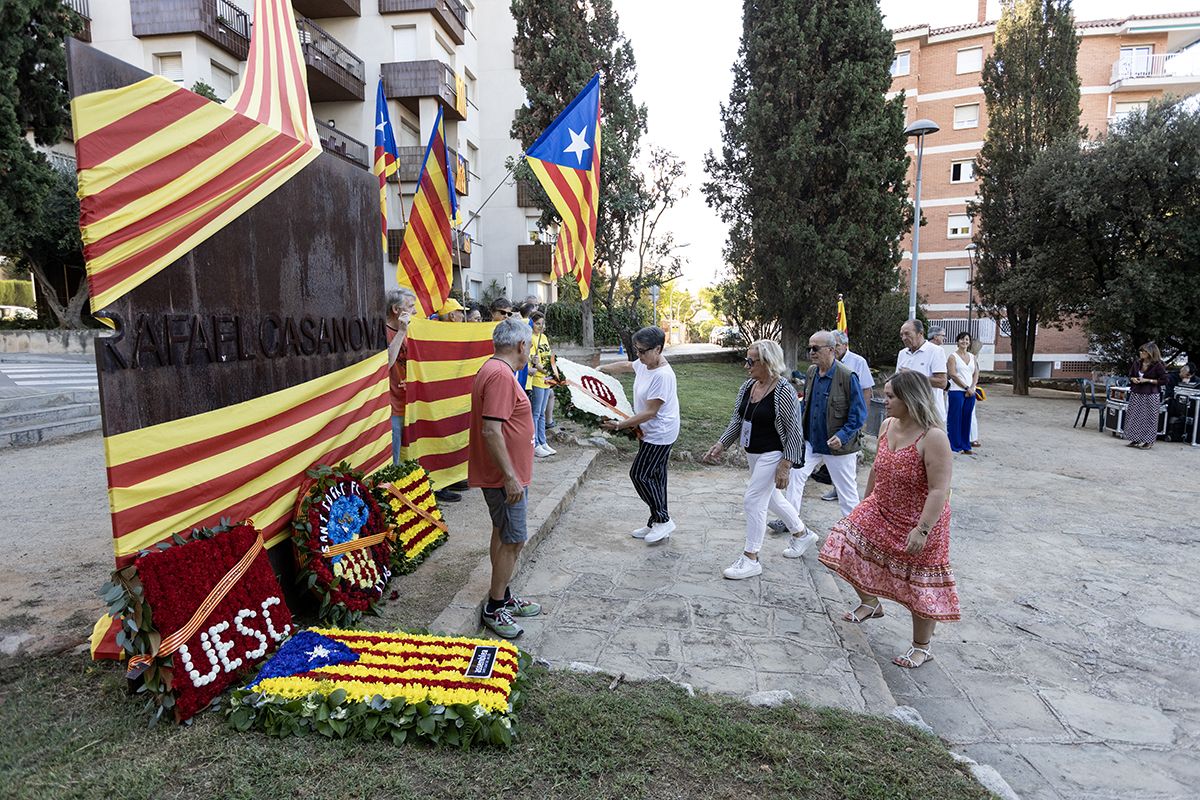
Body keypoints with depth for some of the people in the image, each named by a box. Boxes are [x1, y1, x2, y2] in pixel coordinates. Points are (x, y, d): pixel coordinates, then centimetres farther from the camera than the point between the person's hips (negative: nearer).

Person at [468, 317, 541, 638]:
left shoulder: (493, 369, 11)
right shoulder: (501, 375, -22)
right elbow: (491, 431, -28)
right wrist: (510, 477, -25)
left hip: (503, 475, 11)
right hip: (504, 476, -11)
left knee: (503, 535, 18)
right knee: (513, 540, -2)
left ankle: (503, 597, 31)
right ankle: (494, 609, 10)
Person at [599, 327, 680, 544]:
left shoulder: (663, 375, -26)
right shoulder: (644, 364, 2)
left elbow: (650, 412, -26)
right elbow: (625, 365, 25)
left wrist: (619, 425, -25)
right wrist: (599, 370, 24)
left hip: (659, 434, -9)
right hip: (651, 431, 9)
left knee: (639, 474, -5)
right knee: (655, 476, 13)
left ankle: (663, 520, 8)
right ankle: (657, 524, 23)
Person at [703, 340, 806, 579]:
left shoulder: (783, 391, -20)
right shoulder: (748, 387, 2)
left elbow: (793, 431, -17)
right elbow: (737, 420, 9)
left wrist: (785, 465, -20)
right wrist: (721, 445, 0)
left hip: (773, 454, -8)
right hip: (753, 453, 8)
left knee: (753, 500, -7)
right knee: (771, 497, 21)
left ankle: (751, 559, 6)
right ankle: (802, 534, 43)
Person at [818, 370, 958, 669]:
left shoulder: (933, 438, -25)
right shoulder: (887, 426, -1)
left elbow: (940, 490, -26)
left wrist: (922, 529, -29)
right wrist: (866, 502, 19)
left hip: (918, 523, -7)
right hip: (880, 512, 7)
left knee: (922, 587, 7)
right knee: (848, 547, 3)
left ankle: (922, 647, 28)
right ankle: (870, 603, 29)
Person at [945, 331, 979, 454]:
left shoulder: (973, 357, 14)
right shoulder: (953, 356, -2)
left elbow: (976, 374, 10)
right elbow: (953, 375, -10)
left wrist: (972, 388, -6)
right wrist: (966, 387, -12)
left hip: (971, 392, 5)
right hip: (957, 391, -5)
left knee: (967, 419, 8)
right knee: (955, 419, -3)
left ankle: (965, 446, 14)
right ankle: (955, 446, 4)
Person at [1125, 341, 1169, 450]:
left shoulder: (1157, 365, -9)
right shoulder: (1137, 362, 6)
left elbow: (1164, 380, -9)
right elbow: (1130, 375, 19)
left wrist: (1148, 380, -15)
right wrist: (1133, 379, -3)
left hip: (1151, 395, -5)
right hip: (1136, 393, 5)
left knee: (1149, 417, 0)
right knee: (1134, 416, 7)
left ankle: (1148, 441, 9)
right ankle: (1135, 439, 18)